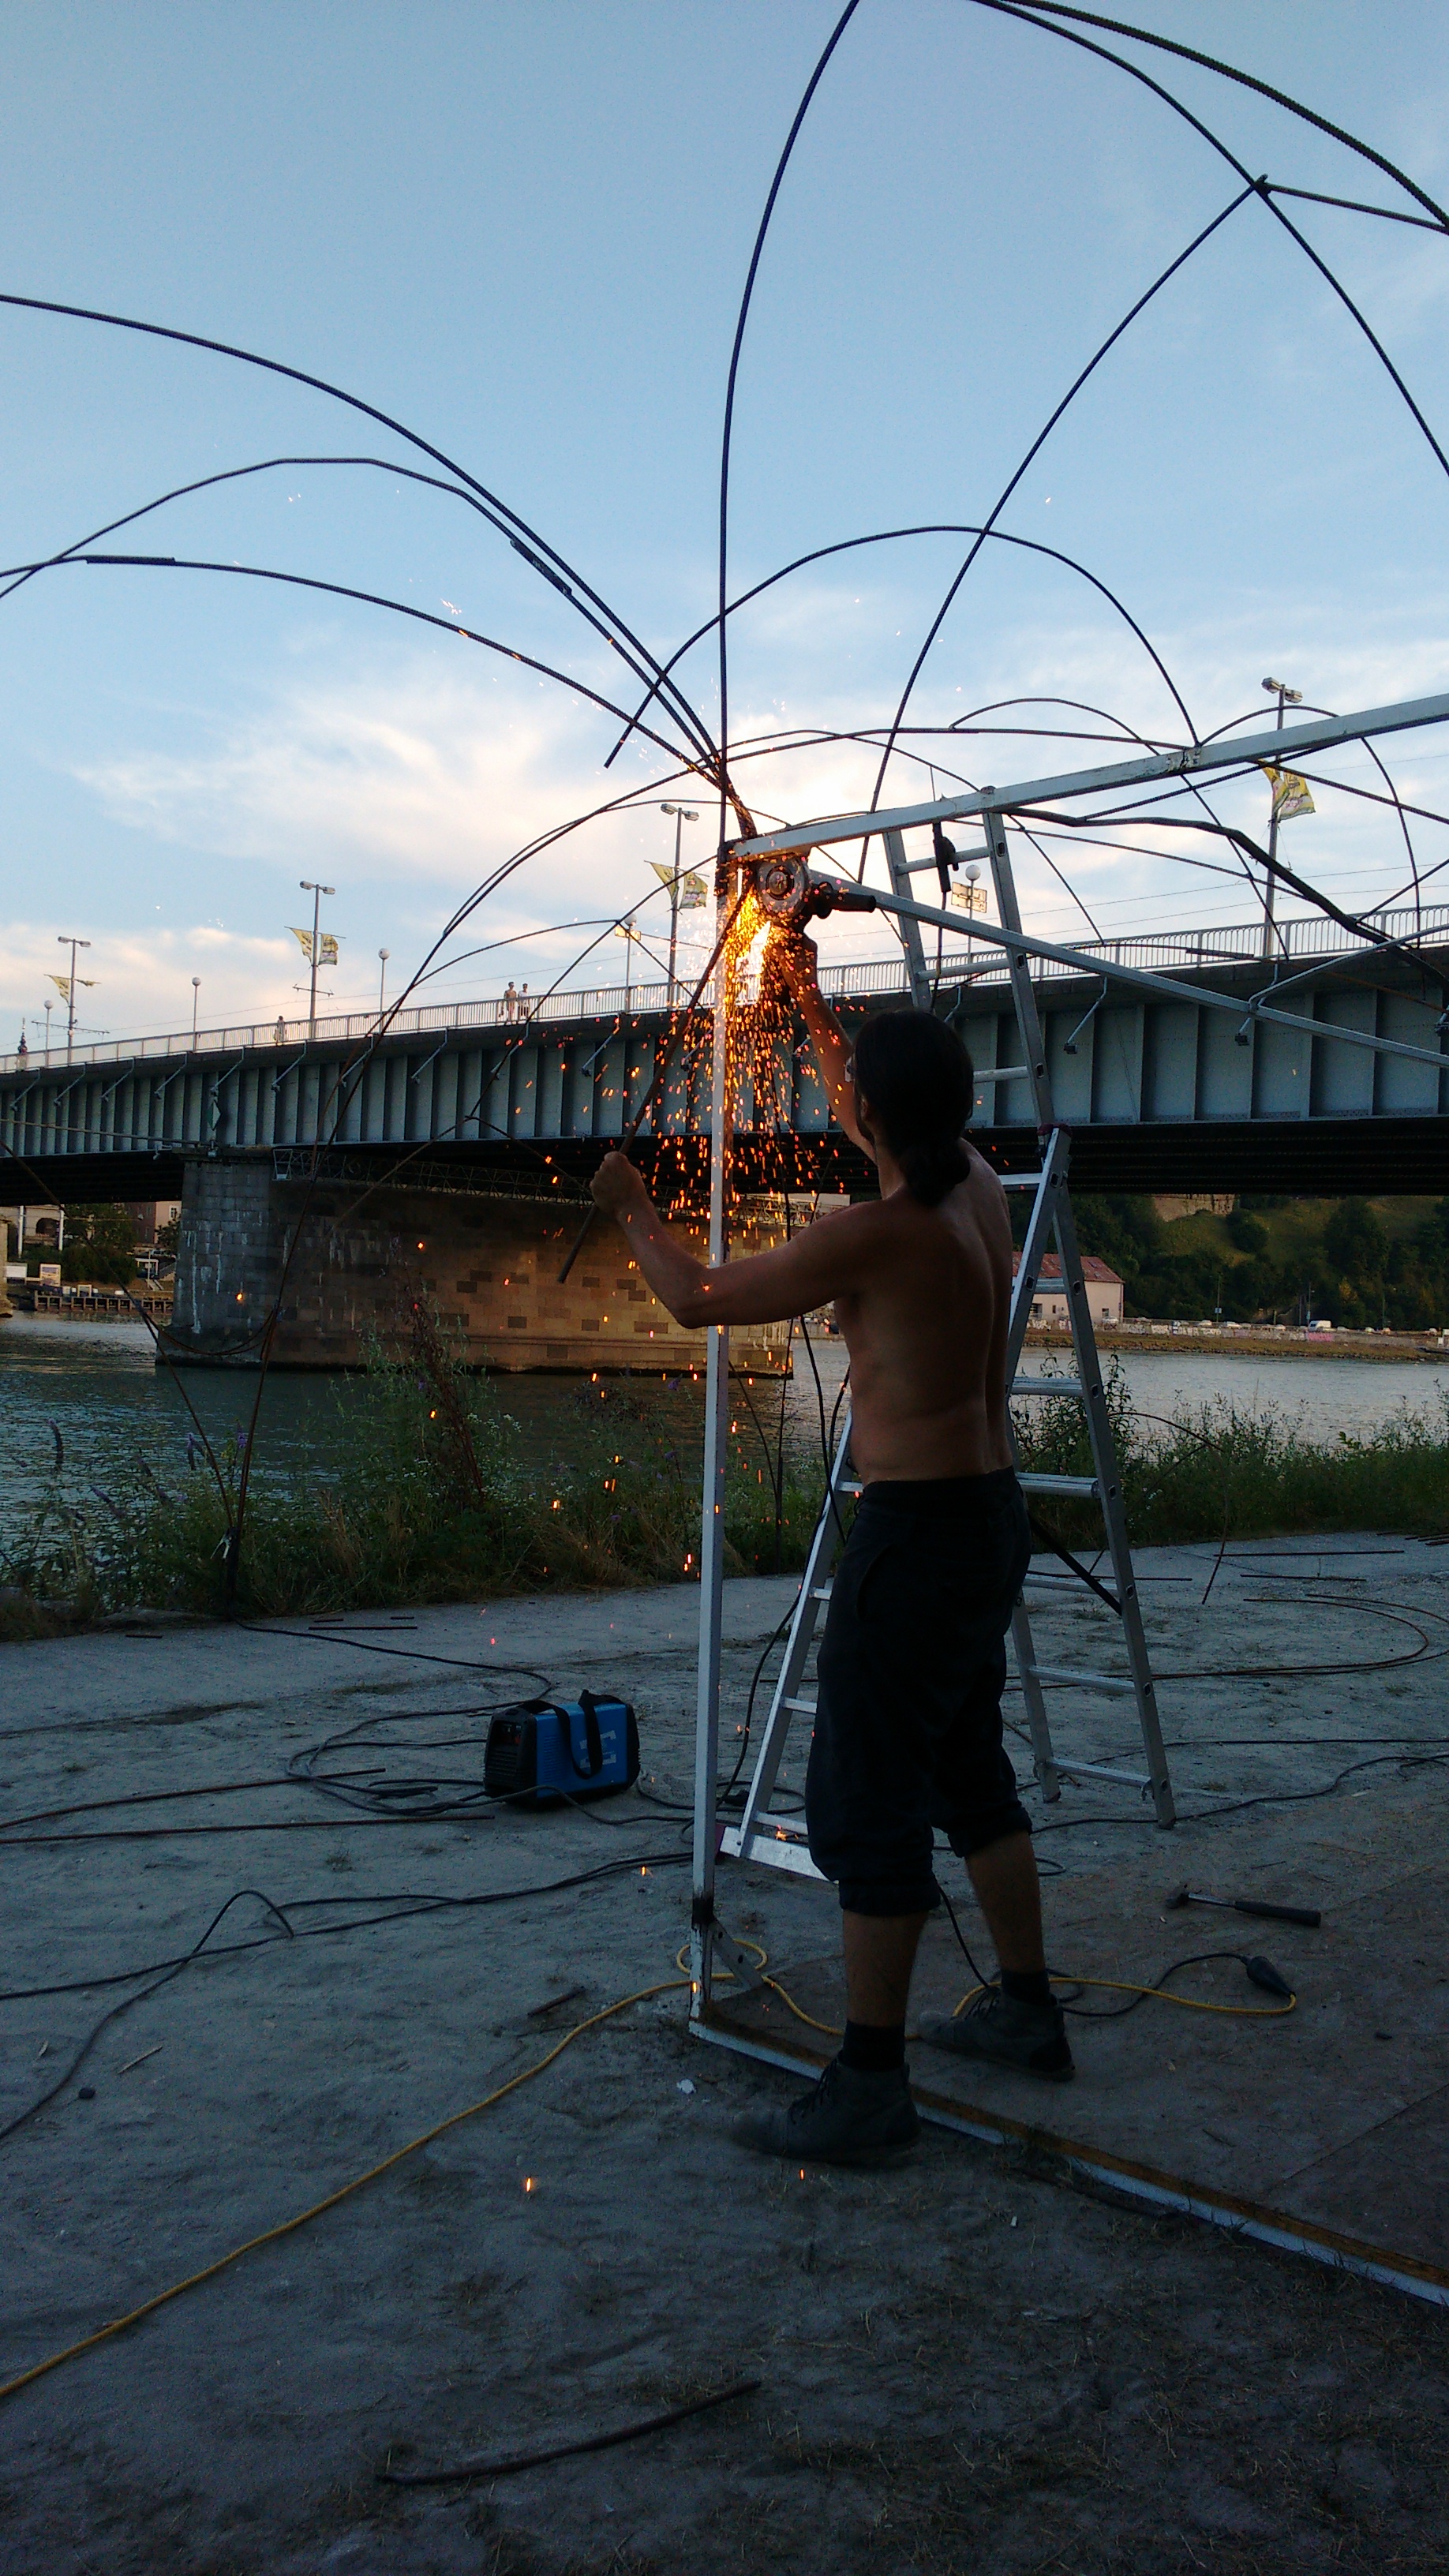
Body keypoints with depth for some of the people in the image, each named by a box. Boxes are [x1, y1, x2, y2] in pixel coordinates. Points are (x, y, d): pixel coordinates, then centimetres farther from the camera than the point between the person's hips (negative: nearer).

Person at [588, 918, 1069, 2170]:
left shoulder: (872, 1235, -19)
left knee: (867, 1800, -2)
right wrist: (807, 999, 33)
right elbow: (889, 1111, 25)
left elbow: (701, 1298, -7)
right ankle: (1028, 2009, 34)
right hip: (993, 1514, 9)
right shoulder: (980, 1188, 4)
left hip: (918, 1531, -9)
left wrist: (632, 1209, 11)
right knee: (968, 1769, 22)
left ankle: (869, 2088, 5)